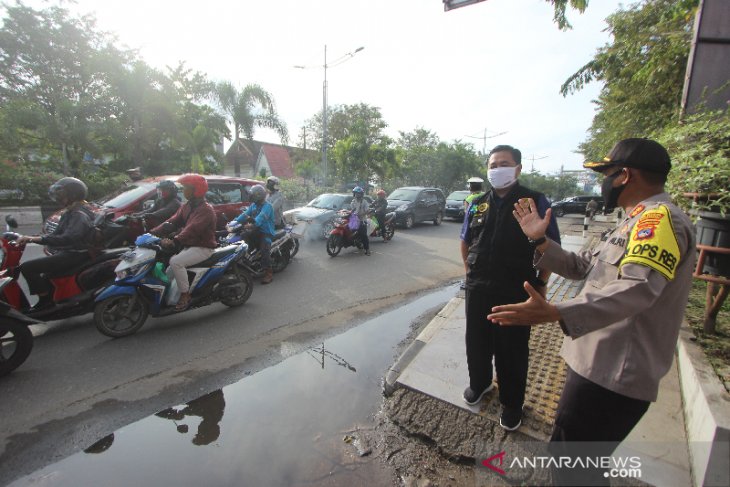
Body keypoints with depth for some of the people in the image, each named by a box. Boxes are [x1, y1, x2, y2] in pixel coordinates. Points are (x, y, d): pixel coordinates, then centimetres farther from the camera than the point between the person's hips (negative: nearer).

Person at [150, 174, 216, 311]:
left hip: (202, 247, -9)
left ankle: (185, 295, -15)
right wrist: (153, 232, -7)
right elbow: (173, 221, 5)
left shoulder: (206, 210, -18)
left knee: (176, 262, -27)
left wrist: (174, 241, -44)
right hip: (189, 245, 10)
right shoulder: (187, 206, 12)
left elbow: (192, 229, -32)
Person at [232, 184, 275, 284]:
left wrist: (253, 224, -49)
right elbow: (245, 214, 2)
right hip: (255, 230, 8)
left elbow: (261, 217, -31)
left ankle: (268, 272, -25)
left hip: (266, 232, -8)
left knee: (264, 249, -27)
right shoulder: (253, 205, 14)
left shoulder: (267, 206, -13)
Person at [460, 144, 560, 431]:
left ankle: (512, 403, 34)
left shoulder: (536, 202, -5)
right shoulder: (478, 204, 7)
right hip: (478, 289, 4)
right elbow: (466, 241, 17)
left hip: (516, 292, -4)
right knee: (477, 342, 19)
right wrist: (469, 270, 10)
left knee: (512, 350, 11)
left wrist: (541, 284, -6)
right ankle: (479, 383, 45)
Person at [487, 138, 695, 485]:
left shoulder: (660, 218, -19)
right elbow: (582, 267, 17)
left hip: (614, 373, -10)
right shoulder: (635, 222, 16)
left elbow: (638, 289, -36)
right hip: (599, 363, 10)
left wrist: (554, 313, -48)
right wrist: (540, 240, 4)